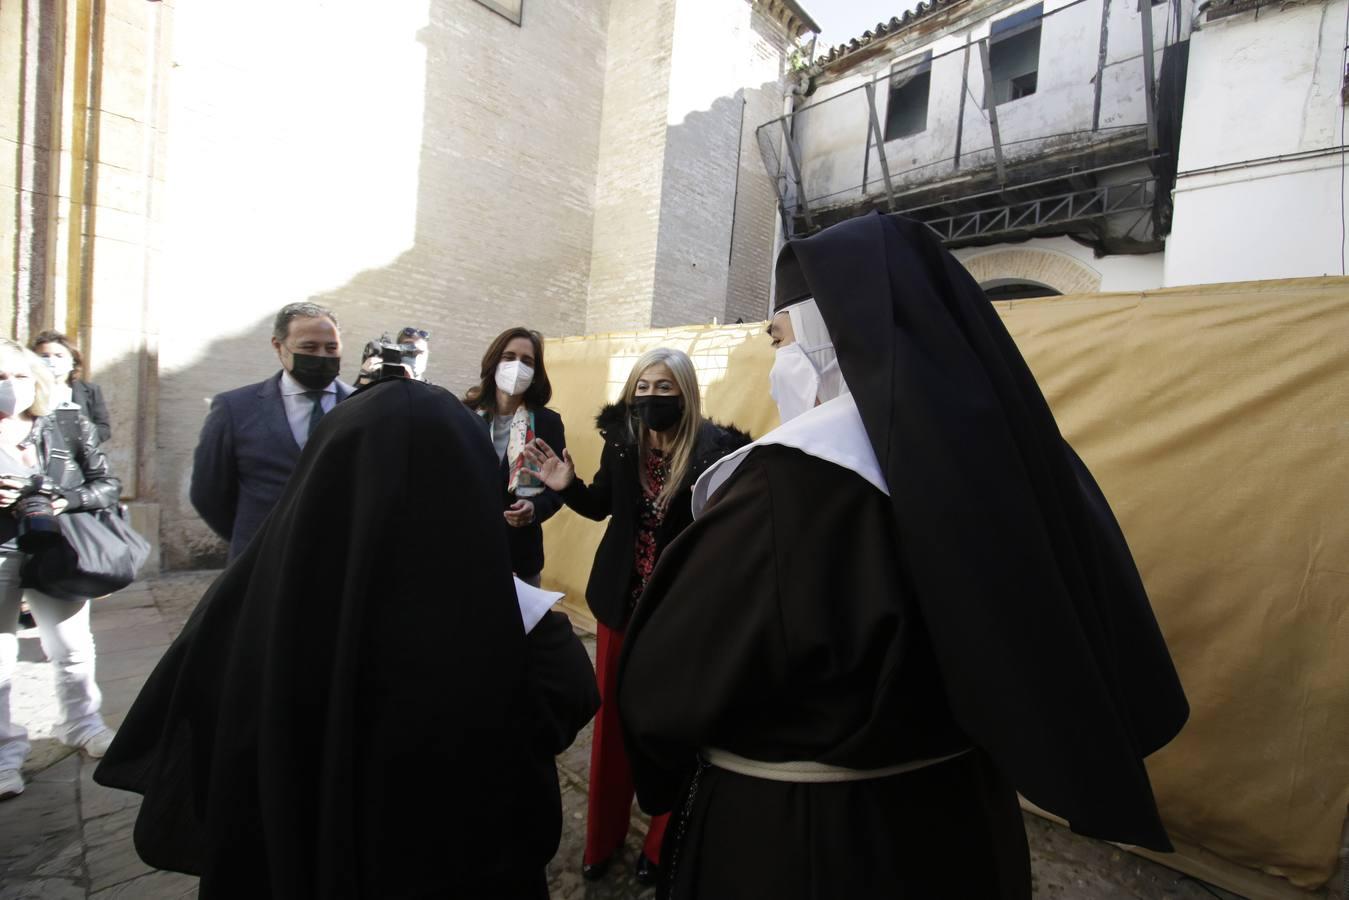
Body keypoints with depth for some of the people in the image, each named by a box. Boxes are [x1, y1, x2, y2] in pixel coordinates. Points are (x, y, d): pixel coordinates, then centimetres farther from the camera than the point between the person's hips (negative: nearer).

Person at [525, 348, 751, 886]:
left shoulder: (715, 451, -15)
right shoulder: (622, 442, -4)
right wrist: (567, 486, -8)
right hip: (622, 601, 4)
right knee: (612, 719, 17)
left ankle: (660, 845, 39)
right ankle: (603, 837, 41)